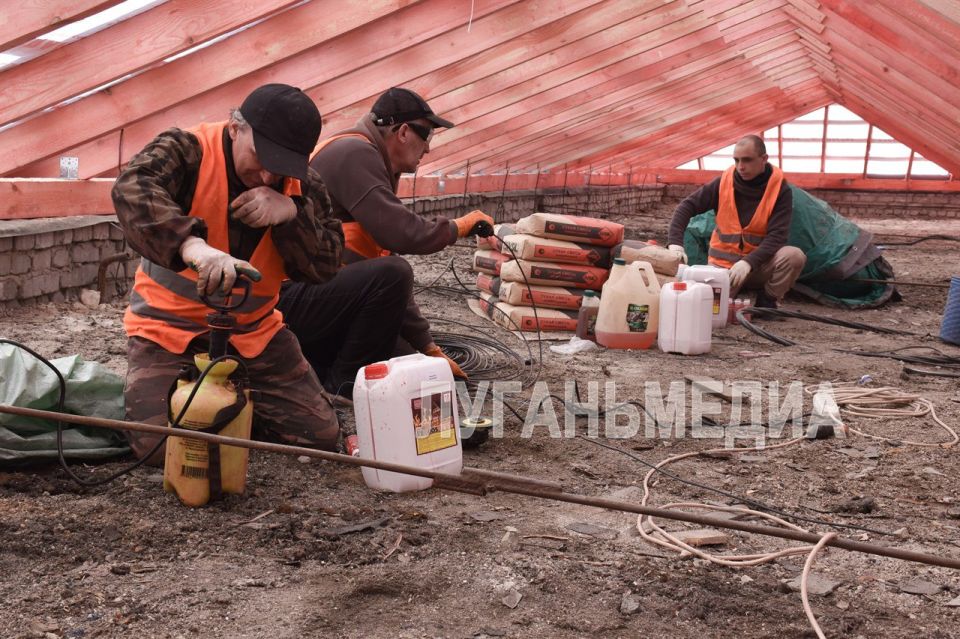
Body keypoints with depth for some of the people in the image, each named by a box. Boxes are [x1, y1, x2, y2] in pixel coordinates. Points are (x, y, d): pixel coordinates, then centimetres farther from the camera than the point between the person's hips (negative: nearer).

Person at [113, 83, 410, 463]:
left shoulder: (302, 186, -1)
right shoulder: (186, 151, -15)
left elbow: (324, 270, -8)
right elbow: (131, 189, -36)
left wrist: (291, 213, -26)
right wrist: (192, 245, -54)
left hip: (254, 331, 4)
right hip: (171, 330, -3)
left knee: (320, 436, -3)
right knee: (158, 446, -20)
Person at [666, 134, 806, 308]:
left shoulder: (780, 189, -12)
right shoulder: (724, 182, -8)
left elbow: (776, 236, -18)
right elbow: (687, 206, -6)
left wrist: (749, 262, -34)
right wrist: (675, 242, -23)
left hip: (759, 264, -1)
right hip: (724, 264, 1)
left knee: (795, 256, -30)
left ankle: (767, 302, -5)